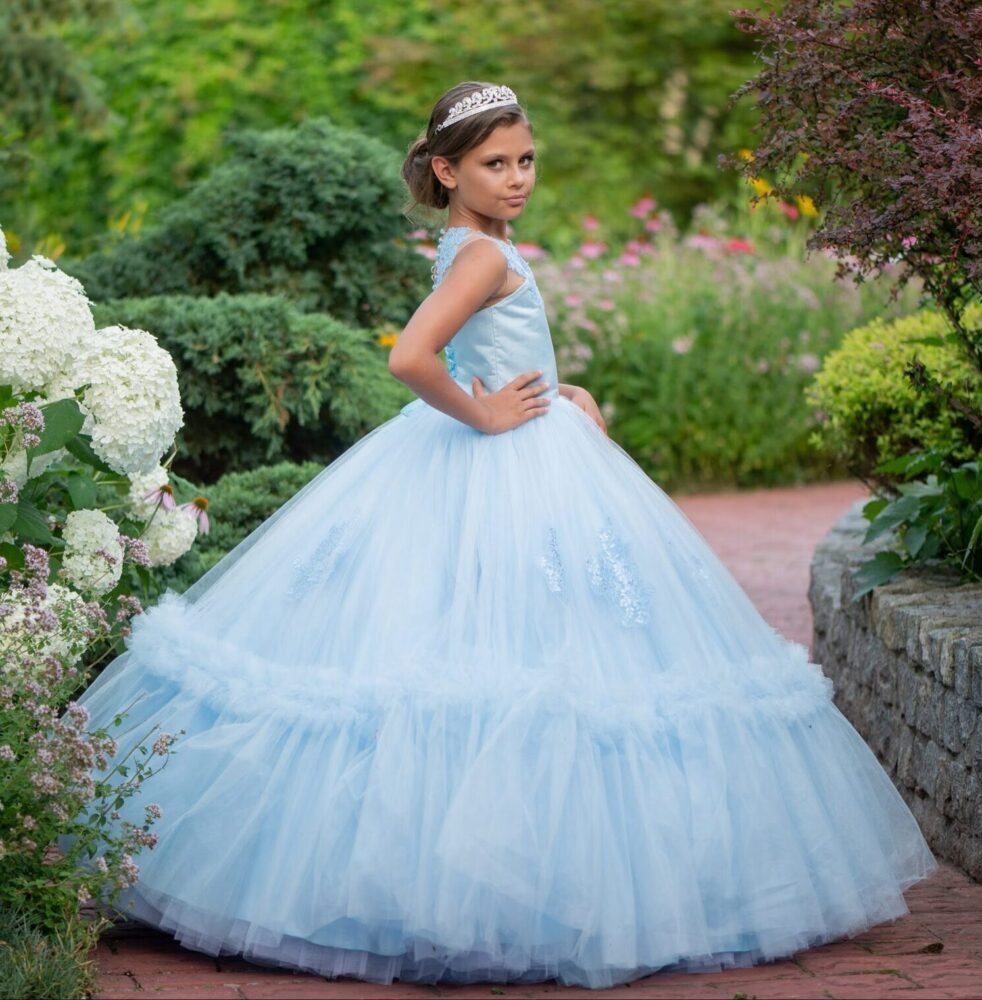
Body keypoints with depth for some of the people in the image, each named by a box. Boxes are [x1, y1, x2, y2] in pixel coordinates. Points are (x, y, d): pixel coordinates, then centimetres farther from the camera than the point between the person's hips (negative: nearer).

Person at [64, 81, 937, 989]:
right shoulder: (485, 256, -17)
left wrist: (560, 396, 9)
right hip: (507, 473, -10)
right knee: (519, 657, -7)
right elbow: (409, 359, -31)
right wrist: (482, 415, -19)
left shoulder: (476, 249, 12)